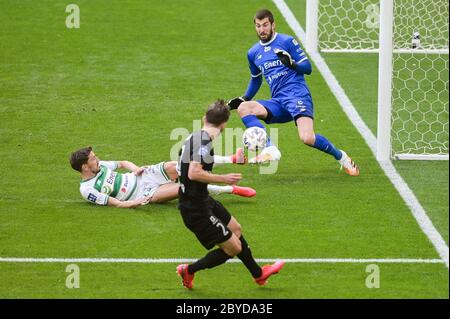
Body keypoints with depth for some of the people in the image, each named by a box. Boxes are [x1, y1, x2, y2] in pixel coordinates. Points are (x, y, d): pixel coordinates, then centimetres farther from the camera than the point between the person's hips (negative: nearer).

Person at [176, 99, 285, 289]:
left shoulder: (194, 137, 5)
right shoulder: (204, 141, -23)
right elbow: (194, 173, -32)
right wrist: (224, 179, -22)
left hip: (202, 200, 10)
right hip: (197, 210, -10)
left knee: (235, 229, 25)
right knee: (233, 248, -2)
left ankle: (258, 274, 43)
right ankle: (189, 271, 13)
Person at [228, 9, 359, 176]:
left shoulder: (287, 41, 3)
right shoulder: (253, 53, 18)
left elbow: (307, 68, 1)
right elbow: (256, 79, 35)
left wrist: (291, 63, -18)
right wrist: (243, 98, 22)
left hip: (298, 95, -6)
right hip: (278, 102, 6)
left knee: (307, 138, -27)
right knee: (243, 108, -20)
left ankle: (340, 156, 1)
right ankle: (270, 150, -29)